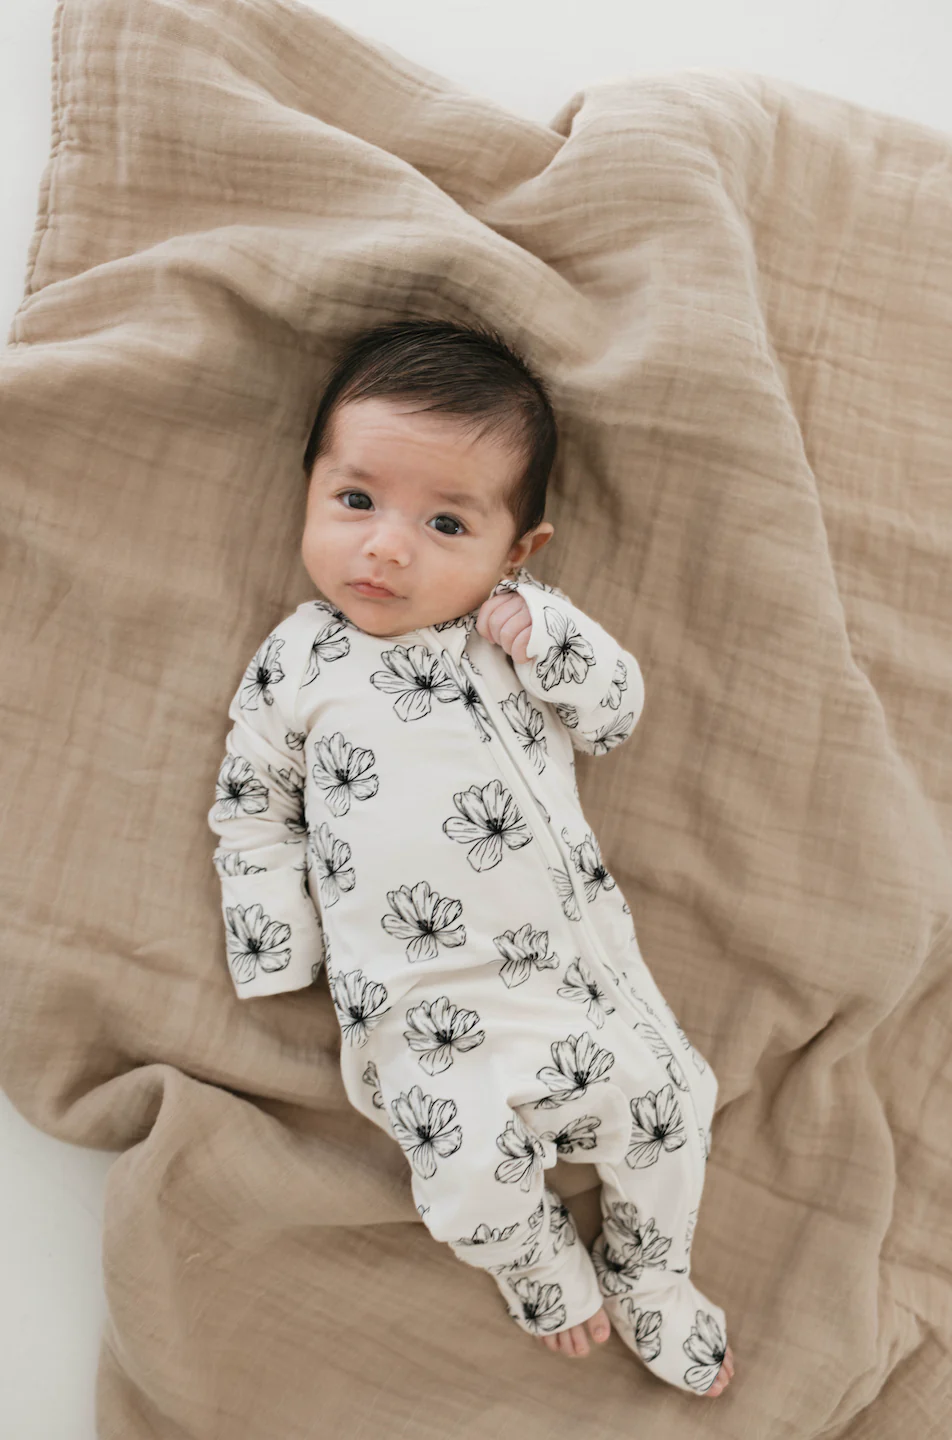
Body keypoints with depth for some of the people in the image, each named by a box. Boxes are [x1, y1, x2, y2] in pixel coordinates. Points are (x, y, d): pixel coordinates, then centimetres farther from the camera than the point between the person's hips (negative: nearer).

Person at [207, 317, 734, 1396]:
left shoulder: (525, 625, 7)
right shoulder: (293, 663, 3)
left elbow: (617, 714, 9)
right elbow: (252, 814, 9)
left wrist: (547, 638, -9)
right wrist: (280, 955, 4)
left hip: (575, 951, 3)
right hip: (419, 1000, -2)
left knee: (666, 1097, 1)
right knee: (473, 1170, -14)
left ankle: (648, 1284, 31)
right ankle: (549, 1281, 21)